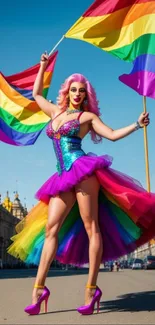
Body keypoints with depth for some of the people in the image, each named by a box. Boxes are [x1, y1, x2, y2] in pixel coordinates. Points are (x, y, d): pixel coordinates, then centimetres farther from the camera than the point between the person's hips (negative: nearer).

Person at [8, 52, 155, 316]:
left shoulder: (88, 116, 10)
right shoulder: (56, 112, 23)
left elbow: (113, 135, 3)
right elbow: (36, 94, 37)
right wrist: (43, 67, 39)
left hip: (82, 170, -5)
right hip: (63, 177, 5)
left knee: (91, 227, -8)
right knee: (50, 228, -4)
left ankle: (92, 288, -9)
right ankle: (39, 288, -5)